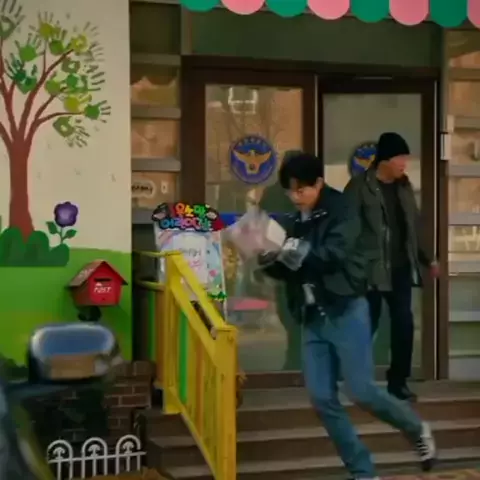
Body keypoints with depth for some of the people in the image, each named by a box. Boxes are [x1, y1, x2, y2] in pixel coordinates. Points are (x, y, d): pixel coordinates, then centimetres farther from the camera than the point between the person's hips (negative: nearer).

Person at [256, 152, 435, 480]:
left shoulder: (342, 212, -7)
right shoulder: (294, 223, 11)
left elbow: (332, 255, -21)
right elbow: (287, 270, 11)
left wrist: (297, 252, -31)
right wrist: (268, 259, -8)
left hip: (346, 311, -6)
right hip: (313, 318, 6)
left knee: (361, 390, -8)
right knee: (323, 399, 0)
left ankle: (417, 430, 20)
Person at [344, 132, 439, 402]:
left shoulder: (404, 186, 11)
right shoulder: (360, 186, -8)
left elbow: (413, 227, 18)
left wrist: (426, 259, 17)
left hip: (401, 268, 6)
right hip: (371, 269, -5)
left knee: (404, 324, 3)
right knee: (367, 325, 1)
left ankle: (398, 382, 13)